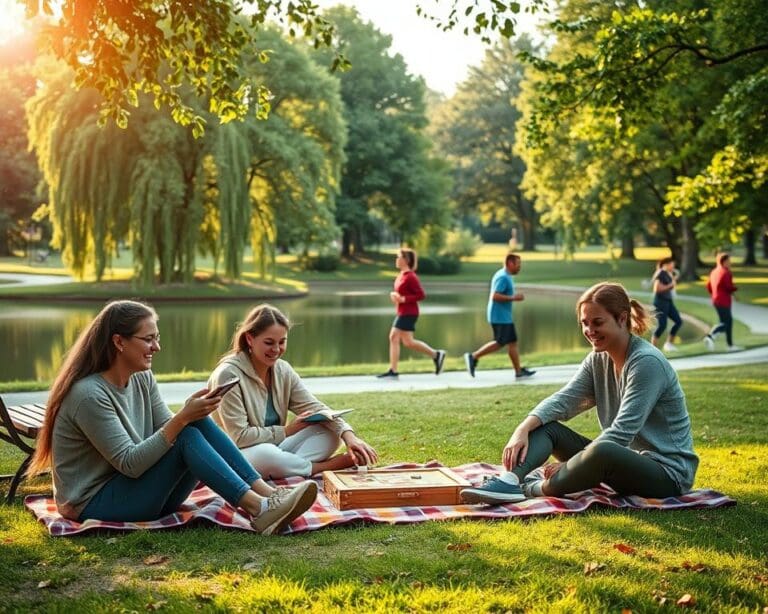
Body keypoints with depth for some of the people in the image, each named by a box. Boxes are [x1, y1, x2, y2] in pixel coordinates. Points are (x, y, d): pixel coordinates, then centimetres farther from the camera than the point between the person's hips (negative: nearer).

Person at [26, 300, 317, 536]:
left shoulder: (142, 379, 4)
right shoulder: (89, 394, -21)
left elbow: (168, 430, 1)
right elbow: (129, 464, -24)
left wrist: (192, 413, -20)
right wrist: (183, 418, -27)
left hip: (135, 489, 8)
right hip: (93, 504, -8)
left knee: (199, 424, -12)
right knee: (186, 437, -25)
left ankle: (267, 494, -20)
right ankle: (258, 510, -31)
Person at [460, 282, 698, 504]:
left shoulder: (647, 363, -18)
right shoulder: (598, 360, 7)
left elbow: (621, 432, -23)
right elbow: (563, 399, -5)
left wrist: (570, 465, -23)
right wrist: (523, 429, -22)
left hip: (667, 472, -8)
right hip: (628, 460, 8)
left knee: (601, 452, -38)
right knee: (546, 426, 0)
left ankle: (538, 489, -17)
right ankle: (509, 481, -26)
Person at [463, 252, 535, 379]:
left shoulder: (506, 276, 16)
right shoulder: (503, 277, -16)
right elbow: (495, 296, -24)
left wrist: (515, 296, 13)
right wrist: (513, 298, -20)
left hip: (505, 317, 10)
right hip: (500, 317, -10)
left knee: (513, 342, 8)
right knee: (500, 343, -10)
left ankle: (519, 371, 9)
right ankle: (473, 357, -5)